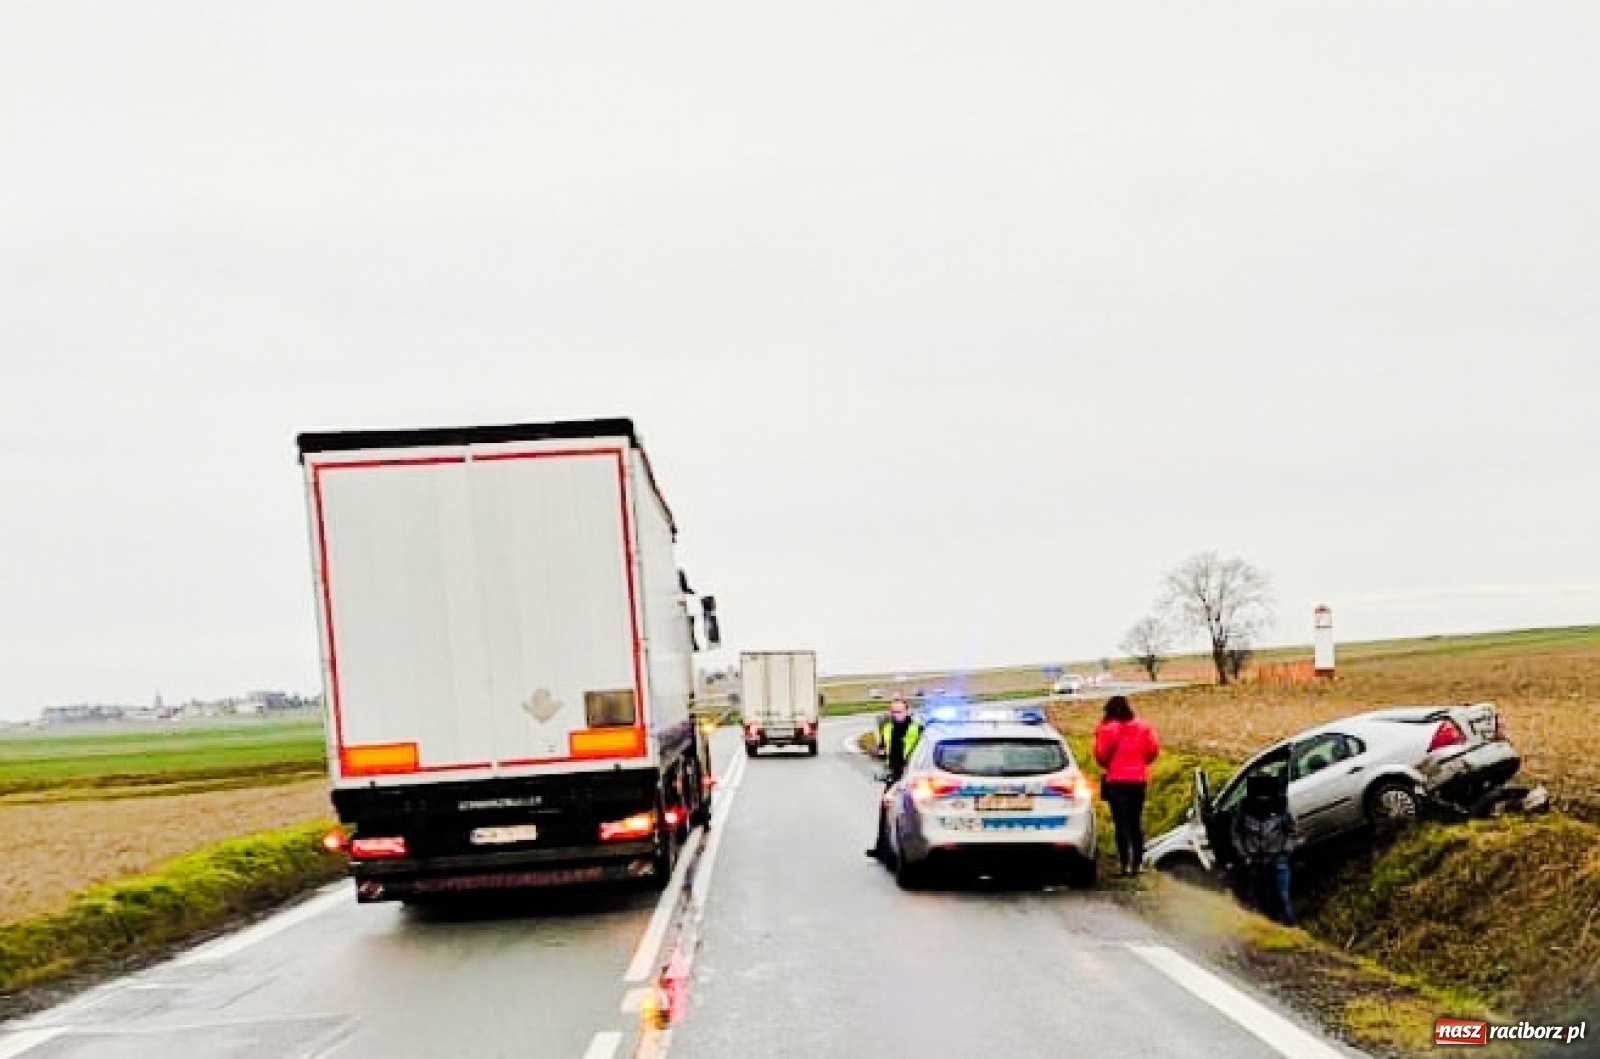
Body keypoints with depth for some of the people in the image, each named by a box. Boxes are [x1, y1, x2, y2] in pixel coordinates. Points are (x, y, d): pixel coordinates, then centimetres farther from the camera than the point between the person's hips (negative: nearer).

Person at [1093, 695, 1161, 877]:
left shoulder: (1106, 728, -6)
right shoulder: (1143, 727, 6)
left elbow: (1100, 754, -11)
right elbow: (1154, 749, 1)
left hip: (1116, 780, -4)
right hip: (1138, 779, 4)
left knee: (1122, 823, -2)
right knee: (1136, 822, 11)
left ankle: (1126, 864, -7)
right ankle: (1137, 863, 11)